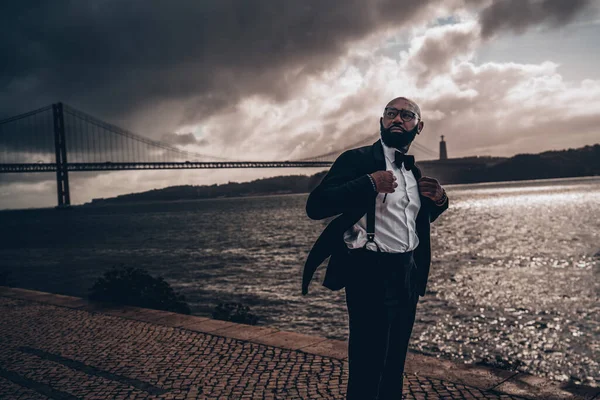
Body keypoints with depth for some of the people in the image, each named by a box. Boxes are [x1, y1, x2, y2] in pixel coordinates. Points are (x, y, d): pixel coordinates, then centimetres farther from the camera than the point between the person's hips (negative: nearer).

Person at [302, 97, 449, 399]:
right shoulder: (357, 159, -8)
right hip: (371, 274, -6)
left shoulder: (416, 172, 13)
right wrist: (369, 184, -26)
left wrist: (439, 200, 4)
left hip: (409, 275, 7)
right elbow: (315, 206, -18)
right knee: (366, 365, 2)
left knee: (394, 362, 18)